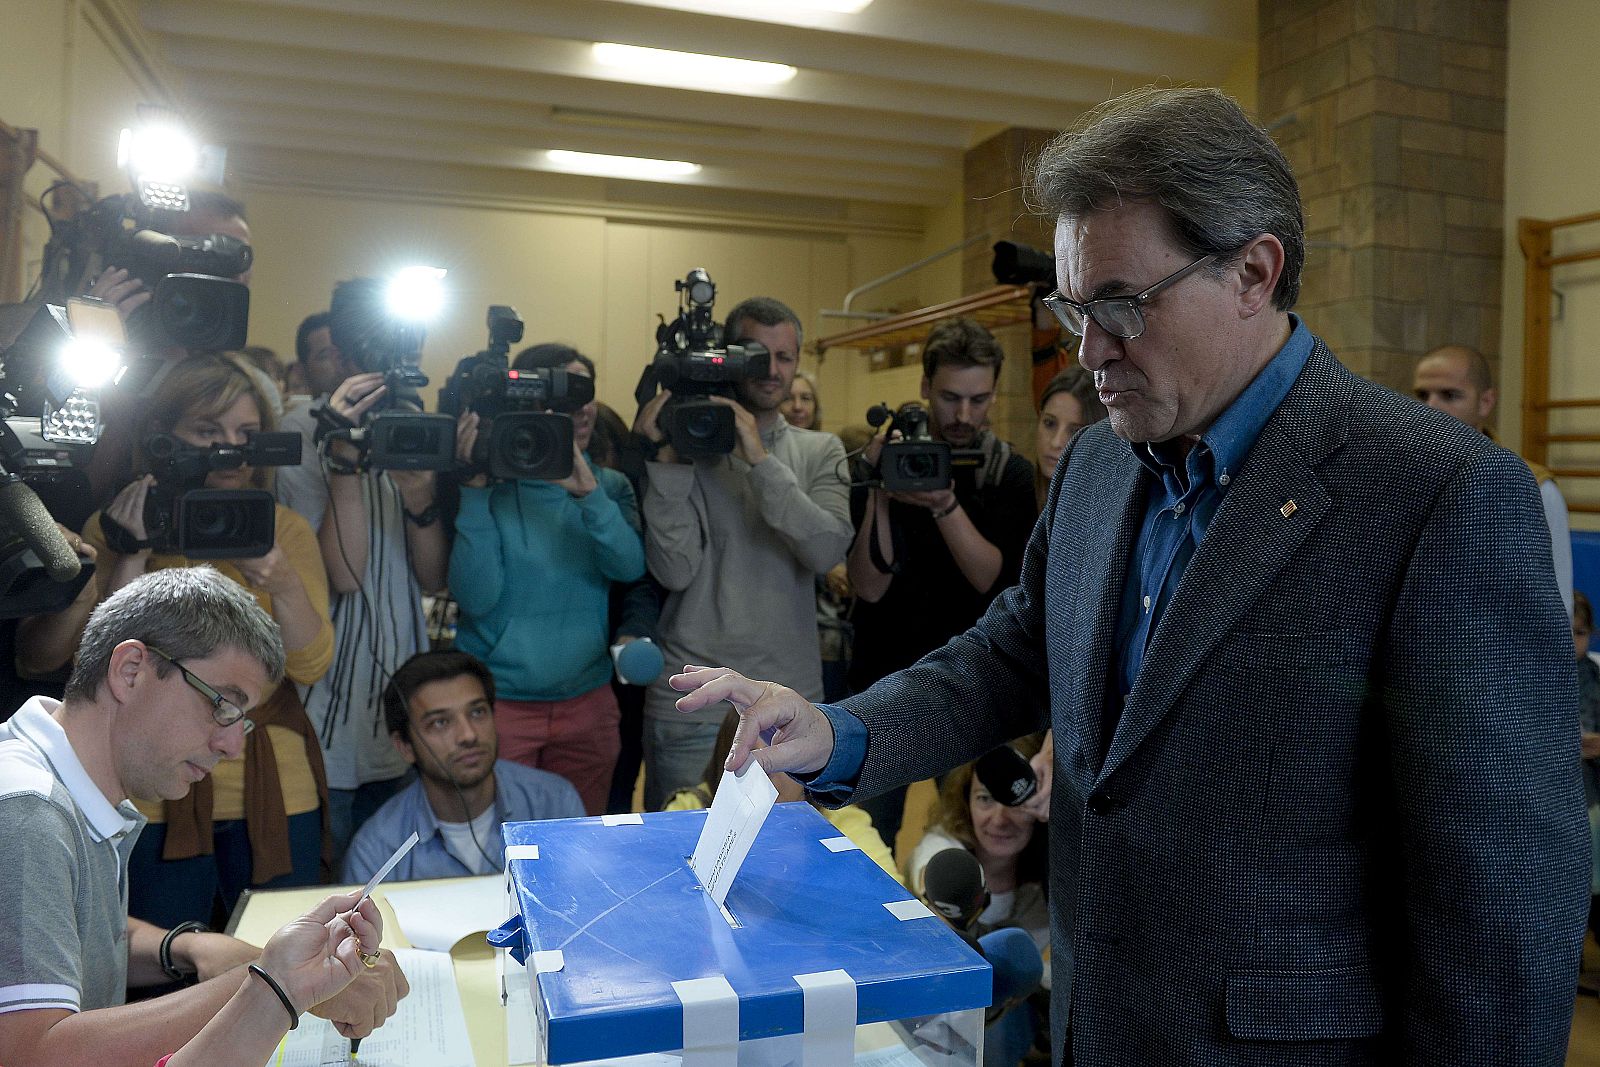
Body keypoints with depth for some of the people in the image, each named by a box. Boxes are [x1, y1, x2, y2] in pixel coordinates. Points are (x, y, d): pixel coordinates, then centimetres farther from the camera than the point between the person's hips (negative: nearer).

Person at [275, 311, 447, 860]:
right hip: (328, 717, -5)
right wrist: (346, 458, -23)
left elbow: (433, 578, 1)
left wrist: (421, 500, -16)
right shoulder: (297, 440, -7)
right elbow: (345, 573, -19)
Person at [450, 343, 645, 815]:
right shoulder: (494, 484, -7)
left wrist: (586, 490, -28)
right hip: (497, 704, -3)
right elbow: (475, 596, -17)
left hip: (588, 702, 3)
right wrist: (476, 488, -23)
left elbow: (630, 565, -15)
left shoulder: (610, 486, 3)